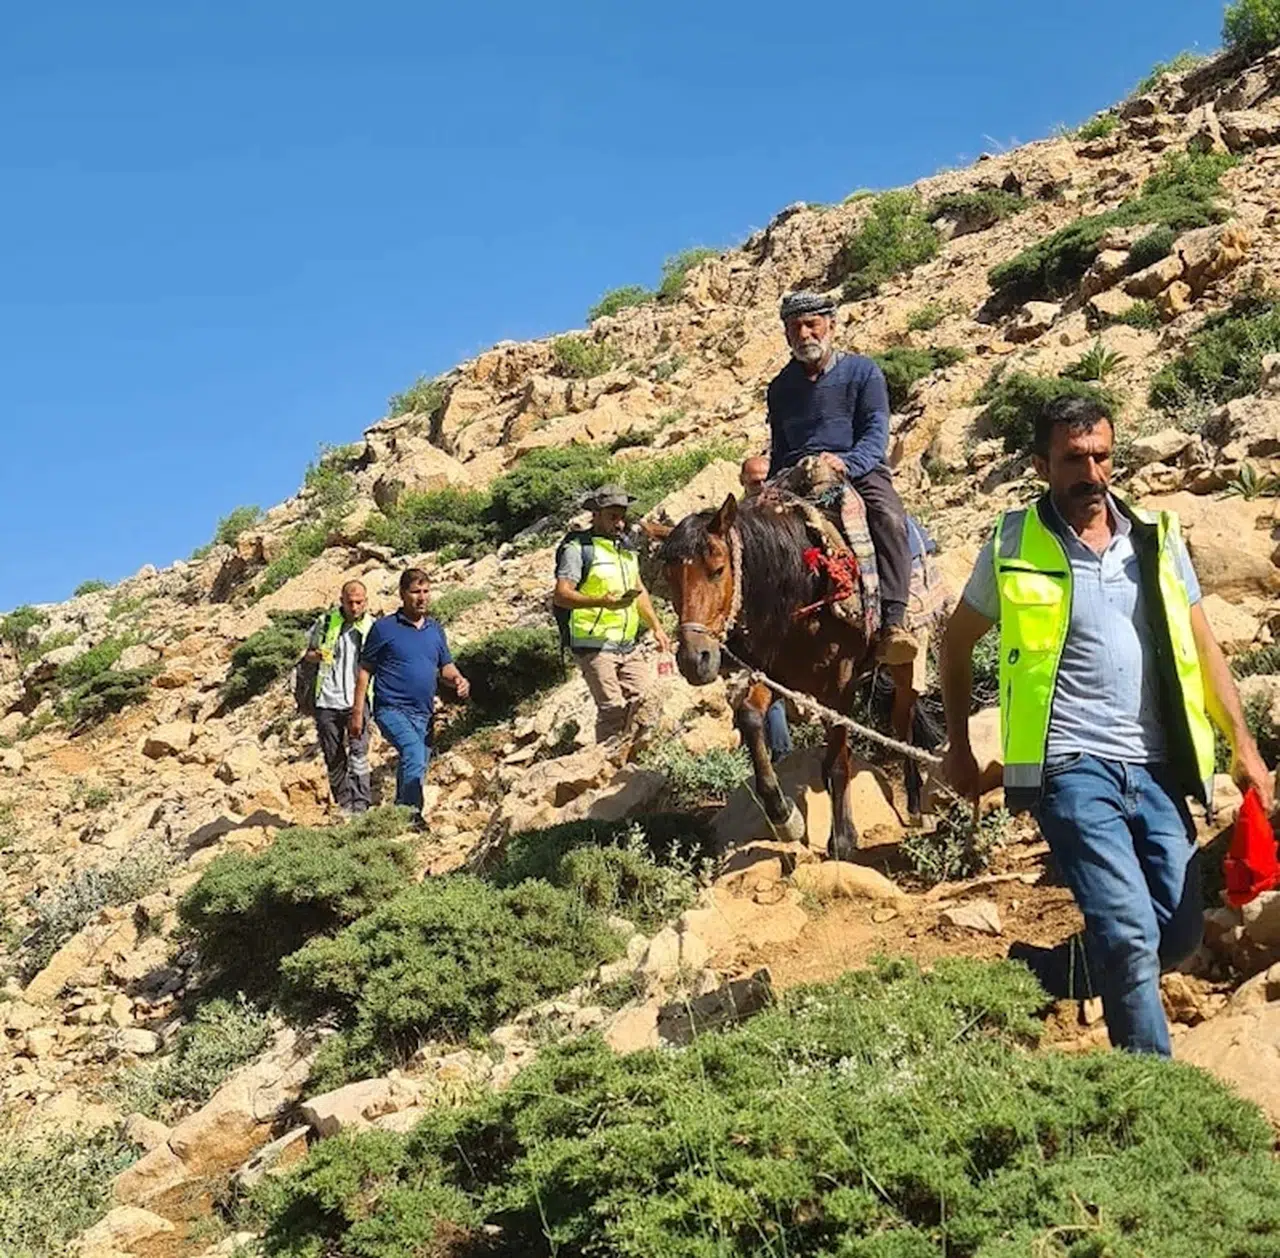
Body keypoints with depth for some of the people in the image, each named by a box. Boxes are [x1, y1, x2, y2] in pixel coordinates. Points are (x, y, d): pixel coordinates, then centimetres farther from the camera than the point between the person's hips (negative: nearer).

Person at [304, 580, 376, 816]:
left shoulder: (373, 627, 4)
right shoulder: (326, 622, 5)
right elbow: (308, 654, 15)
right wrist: (317, 655, -8)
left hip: (357, 701, -2)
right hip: (327, 701, 2)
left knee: (358, 754, -14)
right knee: (334, 758, 7)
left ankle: (360, 807, -16)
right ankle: (343, 805, 18)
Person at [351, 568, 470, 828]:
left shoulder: (435, 629, 15)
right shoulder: (384, 628, 0)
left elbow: (445, 667, 20)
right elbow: (365, 670, 2)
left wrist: (458, 680, -5)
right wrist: (357, 712, -3)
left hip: (423, 713, 6)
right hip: (392, 709, -6)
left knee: (413, 768, 11)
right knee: (414, 753, -29)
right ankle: (412, 813, -30)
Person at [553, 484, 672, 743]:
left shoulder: (626, 547, 17)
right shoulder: (578, 548, -9)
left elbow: (639, 590, 27)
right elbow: (560, 596, -19)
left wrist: (656, 627, 17)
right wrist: (603, 602, -32)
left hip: (627, 646, 8)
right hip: (594, 646, -8)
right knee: (613, 709, -12)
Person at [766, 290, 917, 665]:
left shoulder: (862, 372, 8)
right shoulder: (781, 387, 20)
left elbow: (876, 437, -3)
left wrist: (843, 463, -23)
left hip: (860, 471, -3)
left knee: (889, 518, -35)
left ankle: (893, 624, -44)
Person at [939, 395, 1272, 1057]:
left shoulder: (1155, 538, 9)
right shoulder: (1014, 545, 0)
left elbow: (1203, 648, 14)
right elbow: (957, 642, 13)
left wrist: (1243, 744, 8)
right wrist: (959, 748, 15)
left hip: (1156, 769, 5)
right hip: (1072, 768, -4)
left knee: (1179, 938, 4)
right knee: (1131, 933, -16)